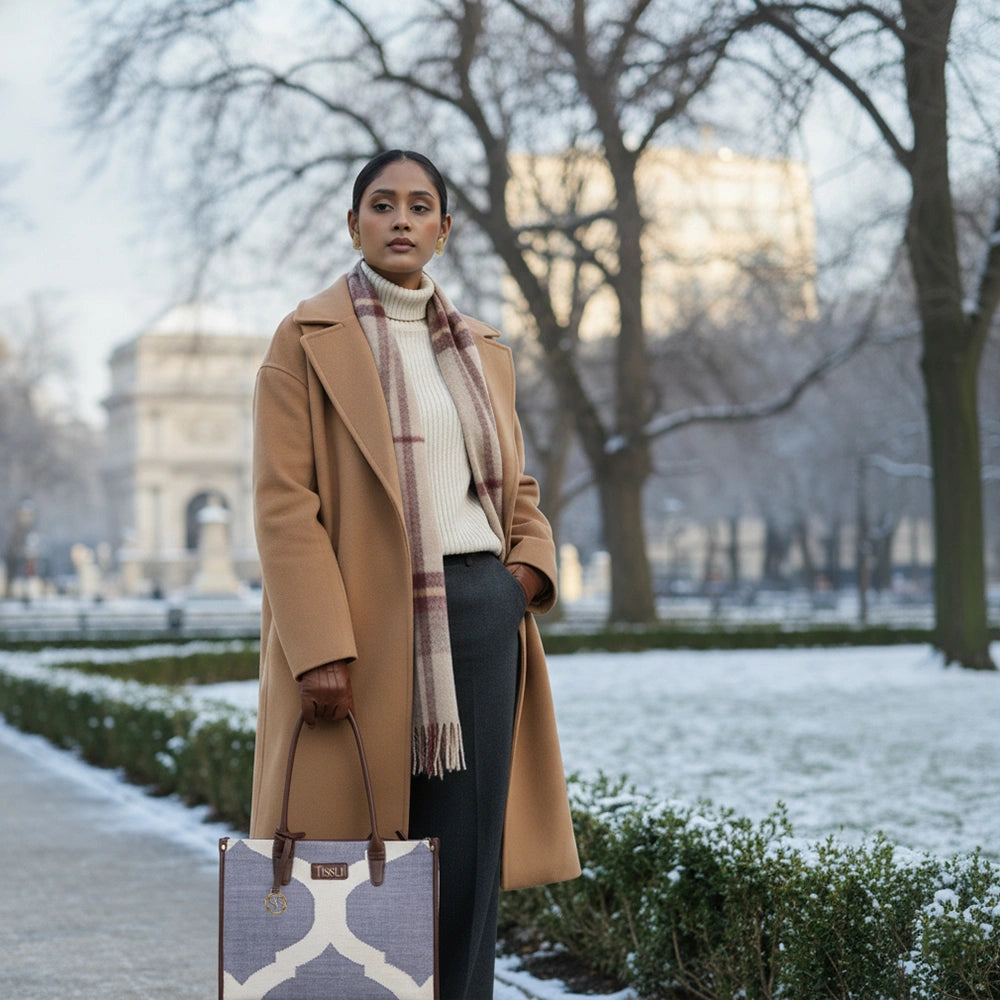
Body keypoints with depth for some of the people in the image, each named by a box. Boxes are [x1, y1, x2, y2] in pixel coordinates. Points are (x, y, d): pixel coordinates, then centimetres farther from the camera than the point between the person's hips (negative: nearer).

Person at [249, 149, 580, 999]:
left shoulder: (483, 350, 16)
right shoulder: (307, 340, -1)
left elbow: (516, 485, 25)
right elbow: (283, 504, -8)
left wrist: (530, 566, 3)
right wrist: (320, 652, -17)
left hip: (477, 612, 5)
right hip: (361, 617, -5)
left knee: (467, 853, 4)